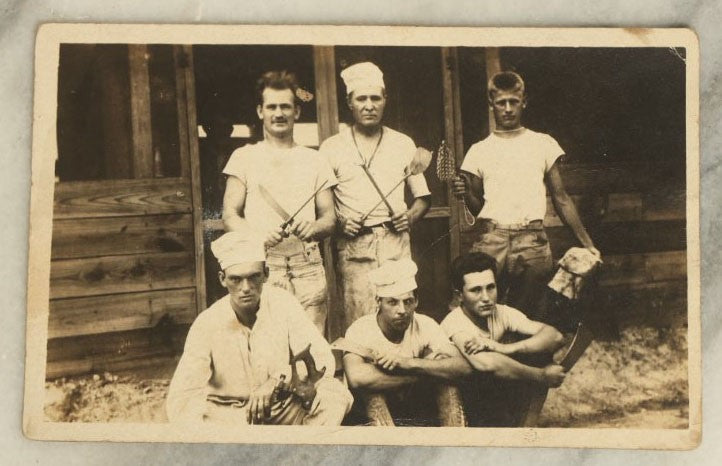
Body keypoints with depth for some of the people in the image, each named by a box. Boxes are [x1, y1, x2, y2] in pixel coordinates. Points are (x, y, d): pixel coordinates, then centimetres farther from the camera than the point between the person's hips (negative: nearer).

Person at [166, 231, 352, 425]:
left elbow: (322, 360, -15)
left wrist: (278, 379, -33)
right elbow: (181, 397, -21)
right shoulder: (206, 325, -15)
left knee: (335, 393, -25)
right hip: (229, 415, -1)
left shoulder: (282, 303, -10)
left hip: (284, 409, 1)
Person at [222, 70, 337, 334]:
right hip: (261, 265, -1)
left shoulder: (314, 161, 17)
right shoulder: (244, 157, 11)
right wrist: (259, 235, -15)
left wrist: (312, 228, -9)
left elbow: (330, 218, 15)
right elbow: (229, 217, 5)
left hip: (308, 266, 2)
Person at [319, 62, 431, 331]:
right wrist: (340, 223, -9)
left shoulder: (403, 144, 15)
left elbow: (423, 197, 19)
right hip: (354, 246, -1)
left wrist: (410, 217, 0)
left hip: (396, 241, 2)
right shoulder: (332, 148, 9)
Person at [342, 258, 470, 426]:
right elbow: (356, 378, -40)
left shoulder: (425, 325, -9)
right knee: (372, 385, -33)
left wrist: (408, 363, -36)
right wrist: (427, 370, -31)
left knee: (442, 362, -19)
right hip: (372, 411, -3)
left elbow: (463, 367, -23)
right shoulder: (360, 330, -19)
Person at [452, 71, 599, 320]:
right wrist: (466, 195, -8)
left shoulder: (543, 144, 11)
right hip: (491, 240, 0)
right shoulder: (479, 151, 12)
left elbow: (561, 199, 12)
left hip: (533, 241, 0)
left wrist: (587, 243, 8)